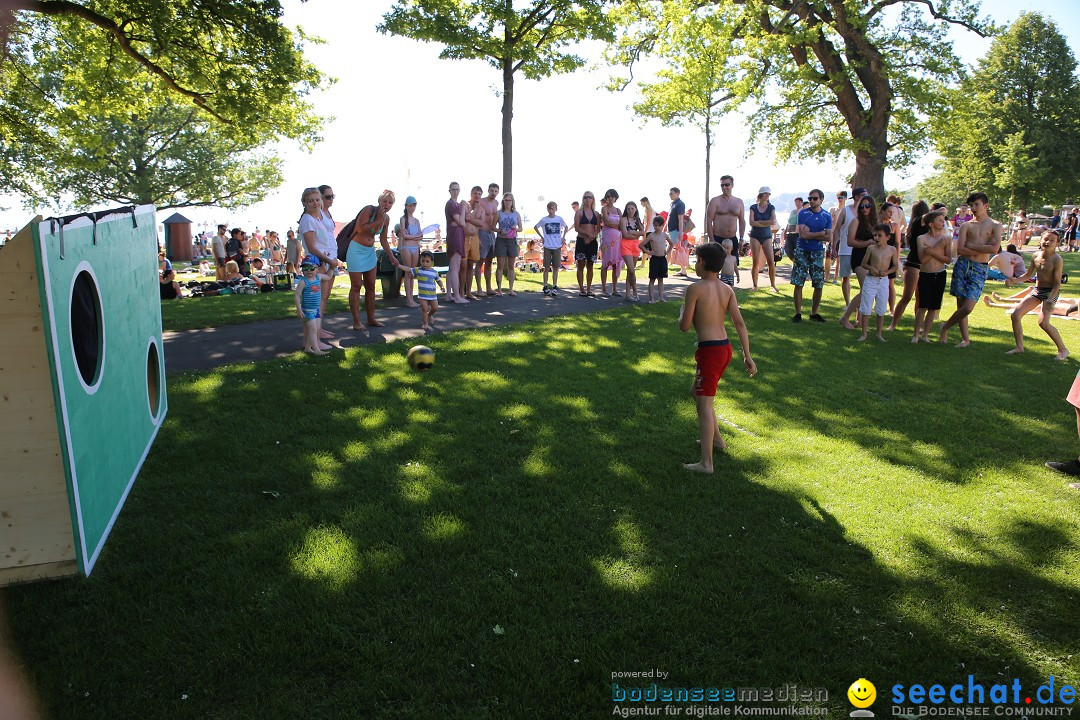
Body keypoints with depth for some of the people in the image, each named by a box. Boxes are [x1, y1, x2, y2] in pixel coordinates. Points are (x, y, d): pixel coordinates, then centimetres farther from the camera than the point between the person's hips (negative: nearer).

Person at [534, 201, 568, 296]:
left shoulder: (559, 219, 3)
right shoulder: (544, 220, 0)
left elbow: (566, 227, 20)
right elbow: (535, 227, 14)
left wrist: (563, 237, 9)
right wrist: (542, 236, 5)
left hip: (557, 247, 1)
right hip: (547, 247, -1)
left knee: (555, 268, 4)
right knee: (547, 268, 1)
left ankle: (555, 287, 11)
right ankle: (545, 287, 9)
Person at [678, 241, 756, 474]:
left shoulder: (695, 289, -12)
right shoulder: (727, 290, 6)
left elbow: (684, 326, -12)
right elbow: (740, 323, 1)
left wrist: (682, 311, 9)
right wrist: (747, 355, 1)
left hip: (709, 350, -8)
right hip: (725, 348, 8)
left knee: (704, 404, -6)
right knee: (697, 392, 26)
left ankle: (706, 463, -8)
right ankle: (716, 439, 37)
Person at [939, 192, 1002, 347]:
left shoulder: (995, 226, 6)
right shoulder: (966, 226, 9)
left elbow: (995, 248, -11)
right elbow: (960, 250, -4)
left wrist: (971, 246, -7)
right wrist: (983, 249, -9)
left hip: (980, 269, -2)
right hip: (962, 265, 2)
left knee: (968, 307, -12)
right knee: (961, 305, 2)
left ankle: (945, 327, 13)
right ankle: (965, 338, 17)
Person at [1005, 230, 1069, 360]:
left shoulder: (1056, 259, -16)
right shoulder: (1036, 256, 1)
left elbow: (1057, 283, -16)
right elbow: (1028, 275, 15)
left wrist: (1050, 300, -28)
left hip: (1051, 292, -7)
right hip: (1037, 291, 7)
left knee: (1043, 322, -21)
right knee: (1015, 315, -3)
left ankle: (1063, 350, -2)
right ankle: (1019, 347, 10)